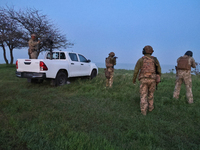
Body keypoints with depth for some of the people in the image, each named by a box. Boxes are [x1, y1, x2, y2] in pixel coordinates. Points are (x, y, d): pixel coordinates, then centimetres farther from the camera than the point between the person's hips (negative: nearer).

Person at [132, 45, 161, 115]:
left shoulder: (141, 59, 0)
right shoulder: (155, 59, 8)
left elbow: (136, 70, -5)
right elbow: (159, 70, 10)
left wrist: (134, 79, 7)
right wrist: (158, 79, 23)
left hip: (144, 79, -2)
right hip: (152, 79, 2)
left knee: (143, 95, 2)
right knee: (150, 93, 22)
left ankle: (143, 111, -5)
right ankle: (150, 107, 34)